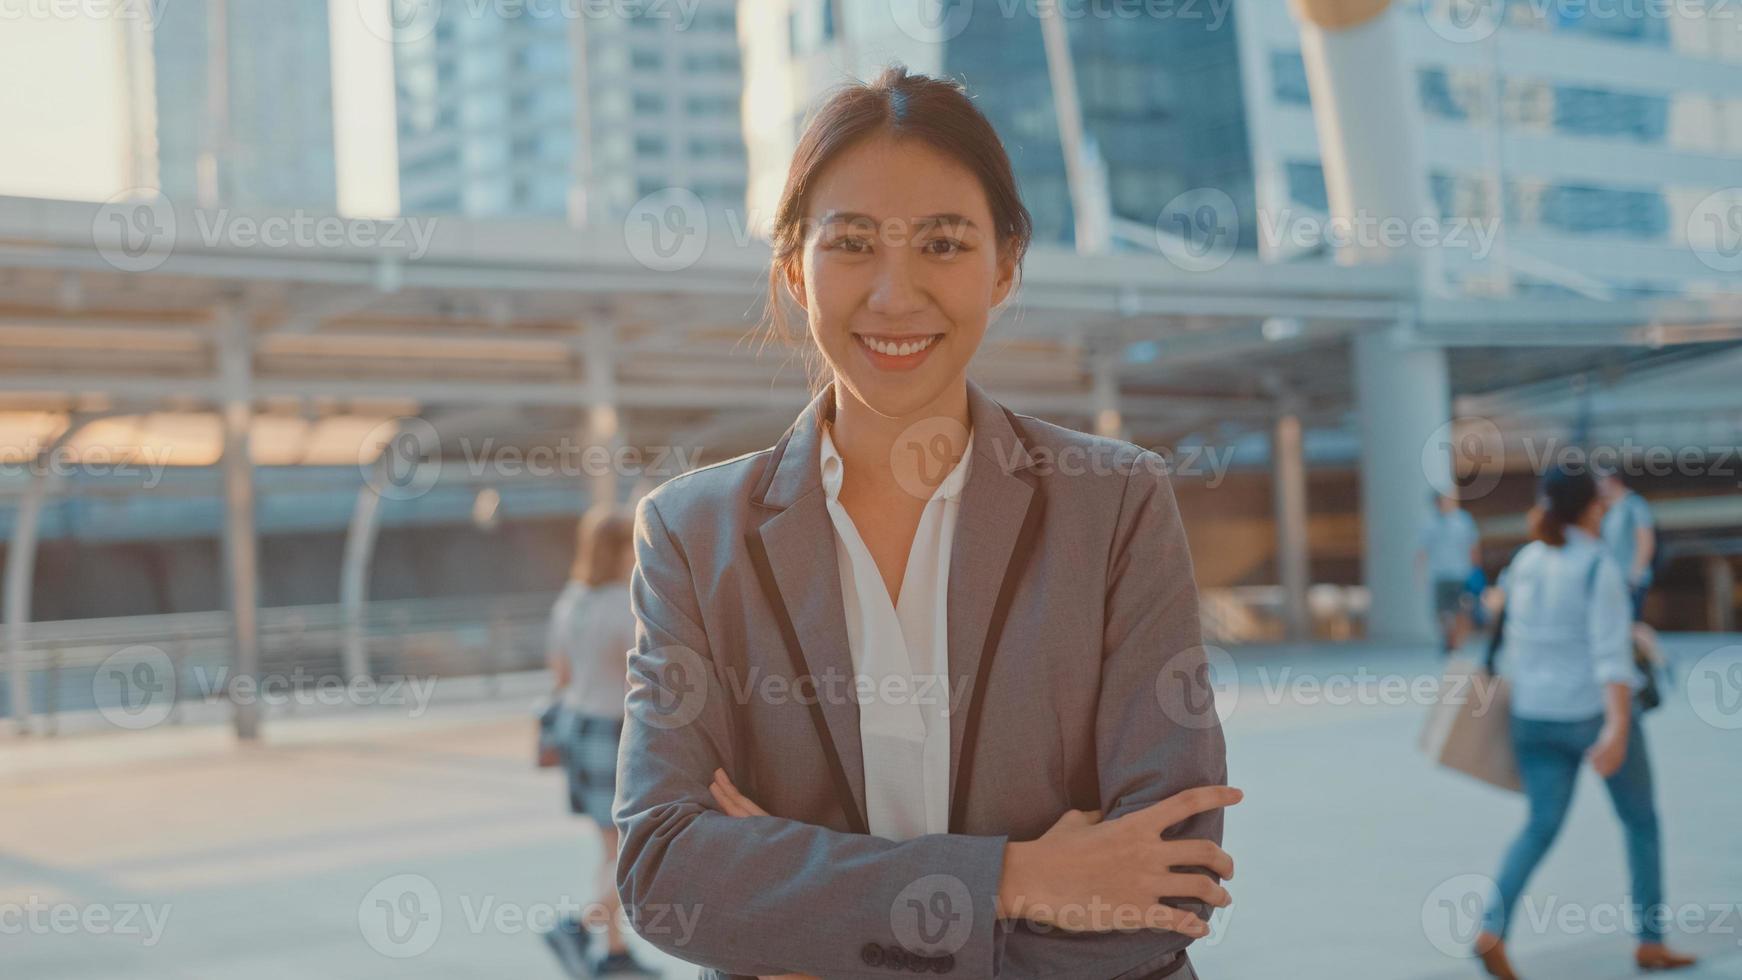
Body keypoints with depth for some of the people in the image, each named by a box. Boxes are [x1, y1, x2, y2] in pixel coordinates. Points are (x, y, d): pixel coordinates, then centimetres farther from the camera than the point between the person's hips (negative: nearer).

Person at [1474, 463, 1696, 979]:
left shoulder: (1523, 563, 5)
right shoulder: (1600, 566, -14)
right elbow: (1612, 650, -24)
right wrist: (1618, 728, -31)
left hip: (1536, 717, 5)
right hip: (1598, 713, -5)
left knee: (1541, 826, 5)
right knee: (1641, 820, 15)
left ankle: (1492, 929, -16)